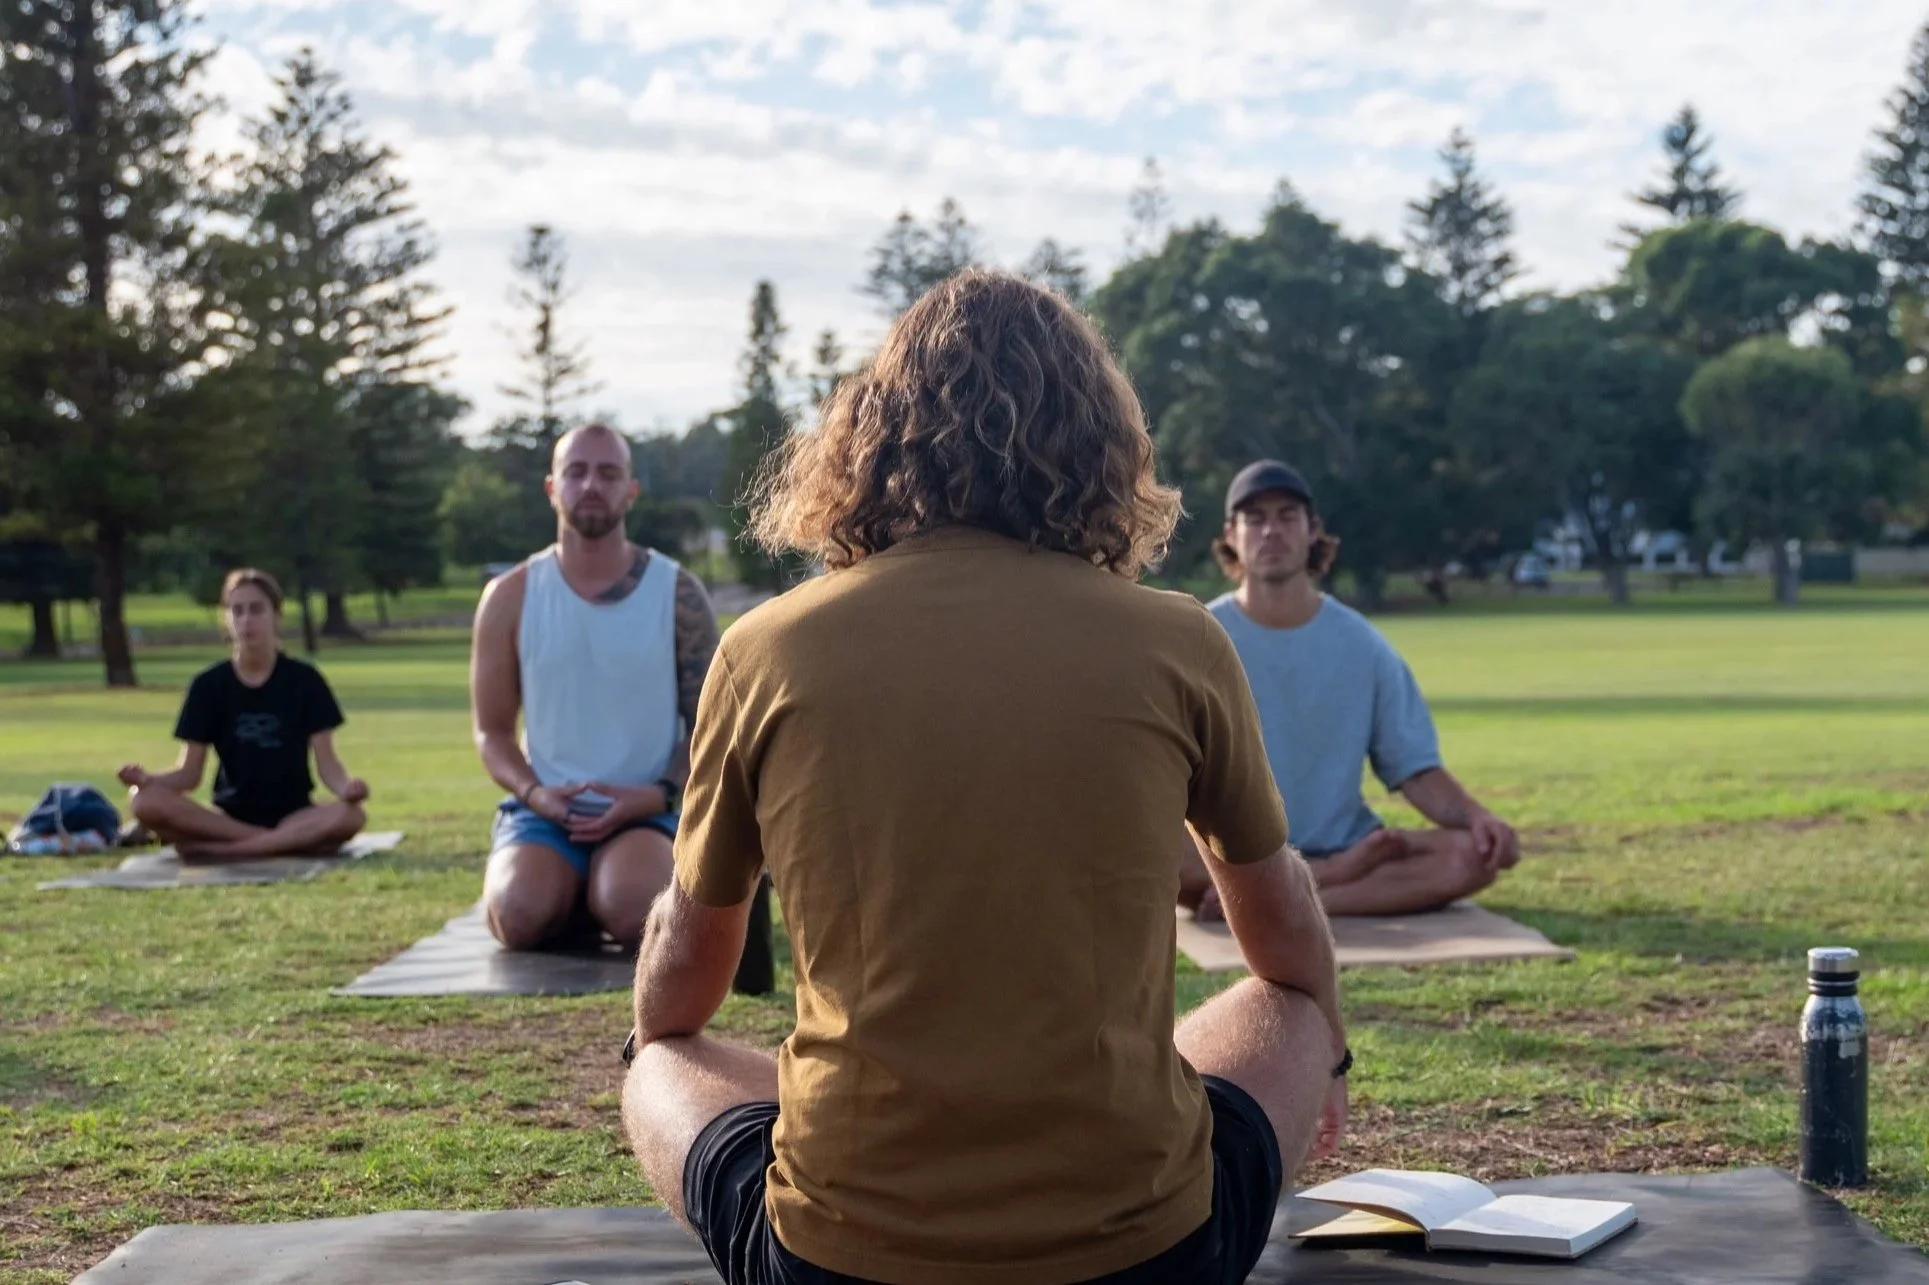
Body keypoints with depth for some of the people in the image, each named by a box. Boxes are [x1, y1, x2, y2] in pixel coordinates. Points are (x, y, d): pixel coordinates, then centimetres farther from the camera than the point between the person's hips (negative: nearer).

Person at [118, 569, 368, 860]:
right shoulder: (209, 685, 3)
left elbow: (326, 760, -3)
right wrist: (147, 778, -21)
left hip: (294, 816, -1)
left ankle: (221, 850, -29)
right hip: (229, 816, 1)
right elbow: (190, 772, 1)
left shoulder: (304, 680, 1)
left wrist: (346, 786, -26)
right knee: (145, 801, -28)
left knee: (351, 816, -35)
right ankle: (283, 843, -28)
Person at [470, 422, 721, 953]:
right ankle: (587, 896, 5)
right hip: (545, 810, 1)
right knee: (520, 917, -30)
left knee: (633, 916, -32)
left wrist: (660, 795, -14)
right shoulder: (511, 597, 3)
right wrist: (533, 794, -12)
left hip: (645, 810, -1)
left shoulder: (677, 593, 0)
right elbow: (492, 733, 9)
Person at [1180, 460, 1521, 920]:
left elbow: (1414, 770, 5)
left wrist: (1476, 816, -16)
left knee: (1474, 854, -22)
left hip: (1343, 847, 2)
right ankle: (1340, 876, -19)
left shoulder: (1362, 644, 6)